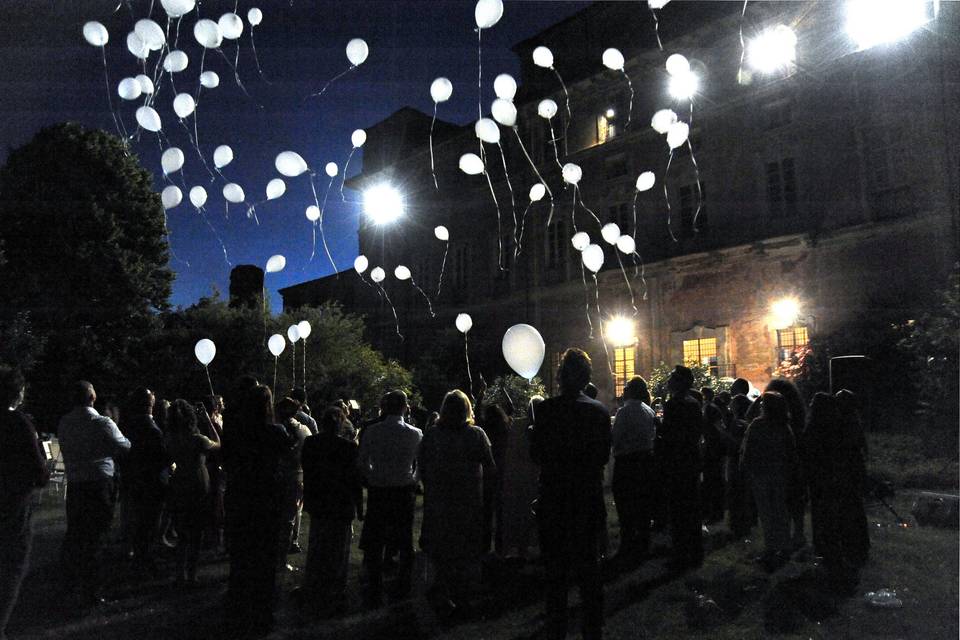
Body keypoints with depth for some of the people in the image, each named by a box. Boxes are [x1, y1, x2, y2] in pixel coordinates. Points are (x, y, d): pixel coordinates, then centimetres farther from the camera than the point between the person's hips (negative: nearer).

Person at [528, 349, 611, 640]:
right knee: (589, 564, 16)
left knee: (555, 567, 10)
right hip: (588, 498, 3)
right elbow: (604, 455, 3)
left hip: (554, 498, -3)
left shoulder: (546, 409, -15)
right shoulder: (600, 411, -4)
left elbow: (536, 454, -10)